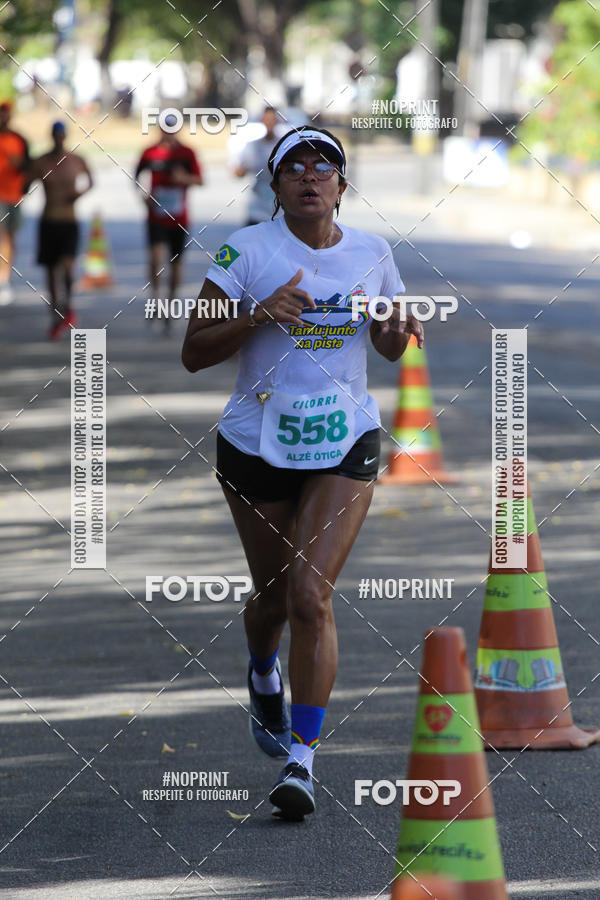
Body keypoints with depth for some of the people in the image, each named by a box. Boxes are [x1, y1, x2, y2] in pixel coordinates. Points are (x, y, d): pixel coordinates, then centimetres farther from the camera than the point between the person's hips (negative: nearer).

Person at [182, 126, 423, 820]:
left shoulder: (371, 254, 1)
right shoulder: (247, 250, -8)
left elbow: (389, 346, 17)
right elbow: (193, 353, -10)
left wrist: (398, 331, -7)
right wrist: (260, 316, -25)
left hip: (344, 446, 0)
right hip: (258, 444, 0)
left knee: (311, 594, -15)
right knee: (273, 594, 13)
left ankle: (301, 759, -12)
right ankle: (263, 675, 50)